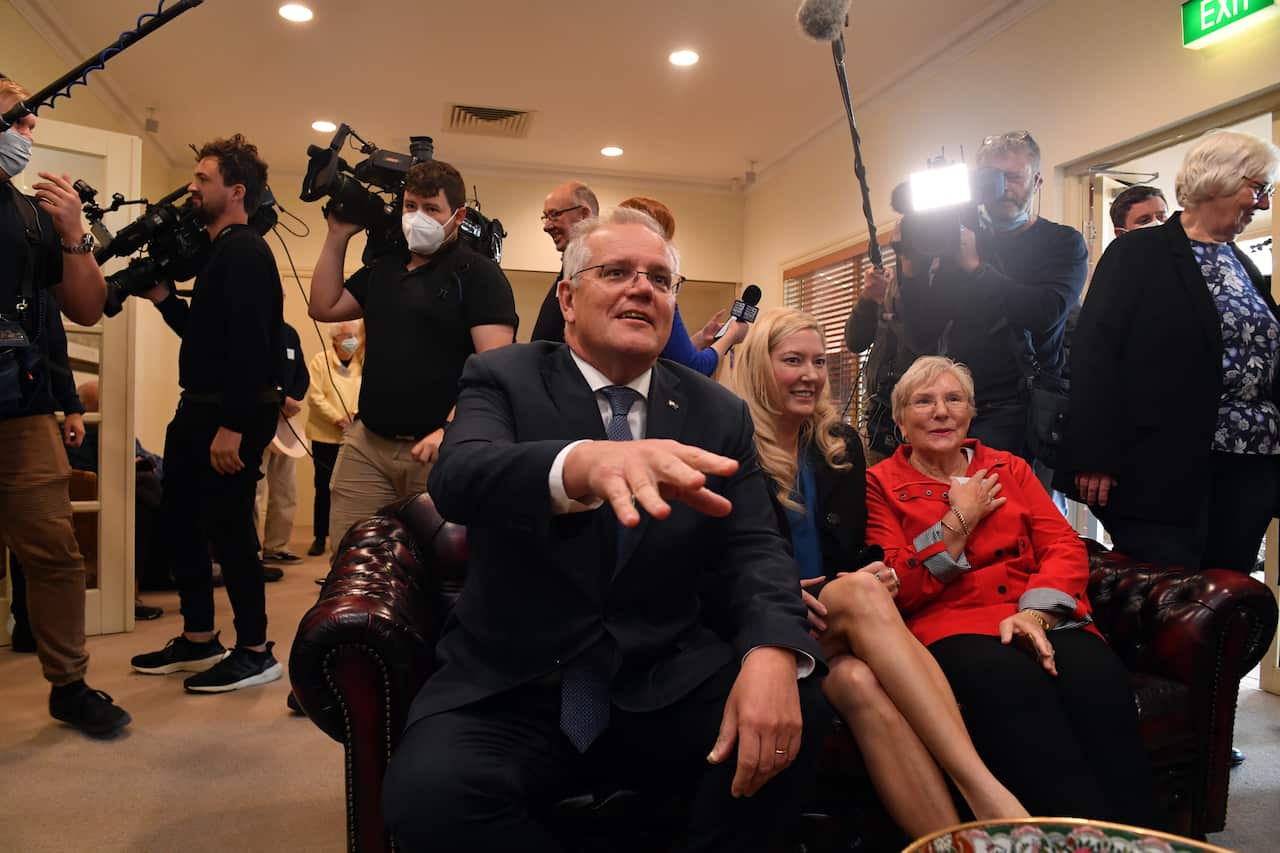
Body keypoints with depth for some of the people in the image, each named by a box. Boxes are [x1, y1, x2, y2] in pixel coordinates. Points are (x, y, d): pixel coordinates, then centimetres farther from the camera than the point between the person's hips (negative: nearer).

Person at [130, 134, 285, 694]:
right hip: (201, 409, 11)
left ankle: (255, 652, 10)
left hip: (234, 415, -11)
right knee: (179, 519, 16)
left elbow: (249, 344, -24)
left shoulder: (245, 253, -14)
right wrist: (162, 296, 9)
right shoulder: (220, 250, 18)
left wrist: (232, 427, -27)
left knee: (227, 527, -3)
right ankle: (198, 640, 28)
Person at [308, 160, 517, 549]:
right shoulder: (384, 266, 17)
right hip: (367, 444, 6)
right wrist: (338, 236, 15)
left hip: (438, 449, -6)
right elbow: (324, 307, 19)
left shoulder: (478, 273, -6)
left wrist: (452, 430, -25)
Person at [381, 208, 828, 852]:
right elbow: (457, 476, -21)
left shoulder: (719, 415, 7)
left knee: (791, 723, -23)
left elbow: (752, 548, -1)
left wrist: (772, 652, -24)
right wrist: (583, 462, -45)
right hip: (511, 690, -2)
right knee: (430, 792, -28)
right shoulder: (504, 379, -1)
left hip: (667, 687, 3)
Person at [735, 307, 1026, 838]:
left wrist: (875, 571, -8)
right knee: (860, 592, -35)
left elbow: (856, 547, 16)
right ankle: (981, 786, -41)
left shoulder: (841, 443, 13)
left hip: (836, 628, 4)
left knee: (860, 683, -34)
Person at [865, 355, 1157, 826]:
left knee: (1100, 680, -32)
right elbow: (897, 591, -2)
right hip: (949, 625, -3)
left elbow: (1066, 548, 8)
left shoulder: (1010, 469, 21)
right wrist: (960, 519, -4)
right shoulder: (880, 485, 9)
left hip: (1041, 618, 4)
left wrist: (1035, 613, -13)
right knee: (1016, 685, -38)